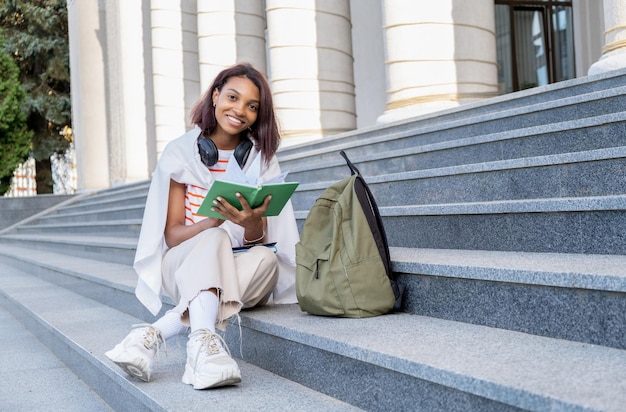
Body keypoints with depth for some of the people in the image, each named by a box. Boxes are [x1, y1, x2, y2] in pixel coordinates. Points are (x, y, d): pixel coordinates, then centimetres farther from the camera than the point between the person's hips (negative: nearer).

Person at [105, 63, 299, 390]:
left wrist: (252, 223, -31)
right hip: (183, 266, -2)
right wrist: (215, 220, -29)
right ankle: (203, 341, -53)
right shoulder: (181, 152, -4)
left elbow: (258, 240, -6)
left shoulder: (261, 159, 1)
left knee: (265, 258, -32)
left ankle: (155, 333, -37)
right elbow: (172, 235, -8)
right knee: (214, 240, -33)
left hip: (240, 271, 2)